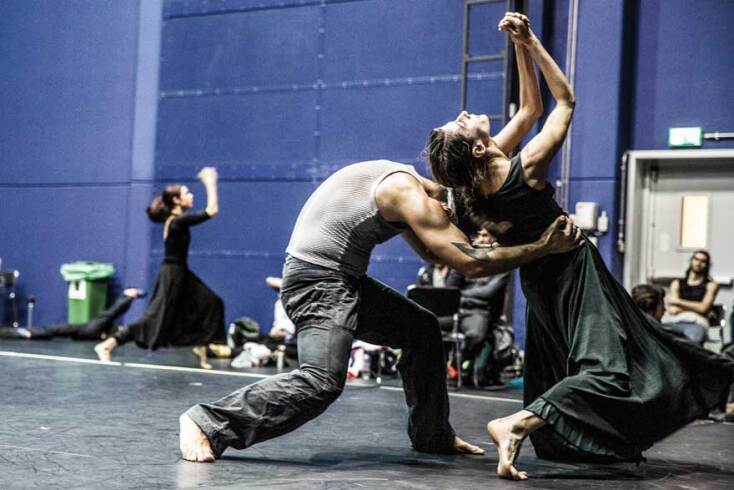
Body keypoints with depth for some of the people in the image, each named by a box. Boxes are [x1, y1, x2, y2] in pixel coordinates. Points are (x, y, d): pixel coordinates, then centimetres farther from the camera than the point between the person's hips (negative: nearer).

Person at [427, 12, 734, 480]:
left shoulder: (481, 177, -8)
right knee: (605, 373, -19)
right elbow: (567, 100, -15)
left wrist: (522, 48, -6)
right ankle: (515, 424, -34)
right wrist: (531, 43, -13)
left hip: (541, 278, 9)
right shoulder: (526, 167, -28)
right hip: (573, 272, -9)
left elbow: (530, 109, 2)